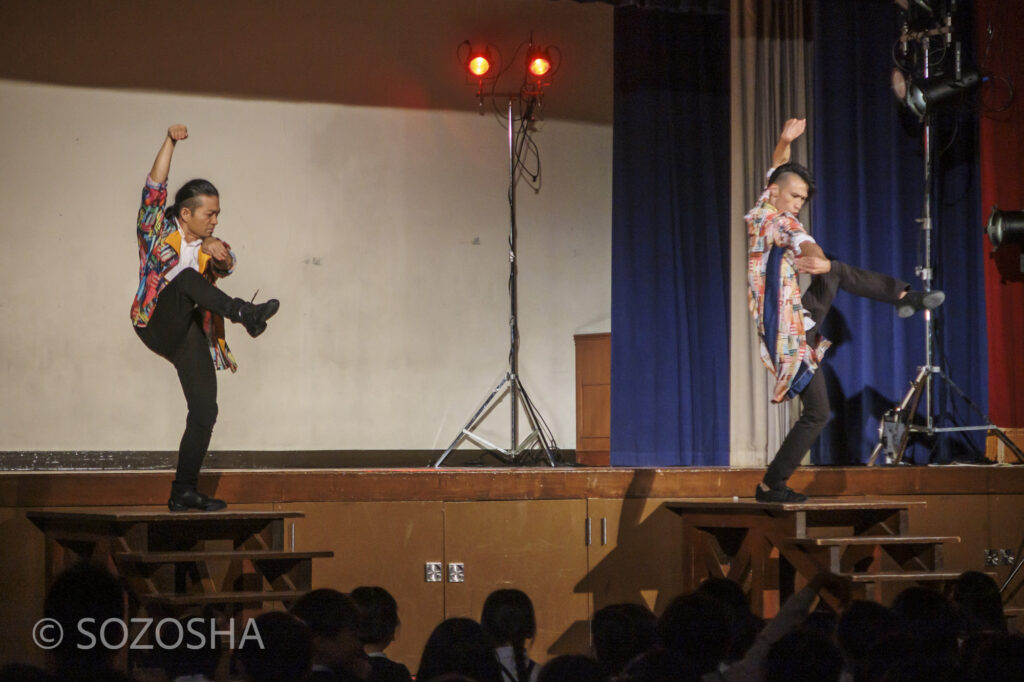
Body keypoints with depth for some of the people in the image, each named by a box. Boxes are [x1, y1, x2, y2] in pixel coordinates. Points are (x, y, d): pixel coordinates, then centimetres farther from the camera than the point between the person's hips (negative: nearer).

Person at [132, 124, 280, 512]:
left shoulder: (206, 246, 18)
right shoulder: (158, 230, 2)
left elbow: (226, 267, 3)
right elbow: (154, 187, -10)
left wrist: (219, 253, -19)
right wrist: (170, 143, -19)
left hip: (190, 336, 6)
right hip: (157, 325, -5)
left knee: (205, 412, -3)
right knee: (187, 278, -32)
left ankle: (184, 493, 4)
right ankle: (245, 314, -48)